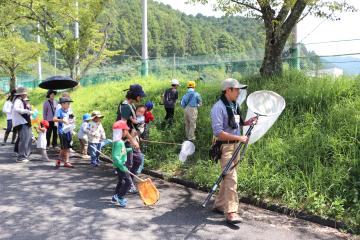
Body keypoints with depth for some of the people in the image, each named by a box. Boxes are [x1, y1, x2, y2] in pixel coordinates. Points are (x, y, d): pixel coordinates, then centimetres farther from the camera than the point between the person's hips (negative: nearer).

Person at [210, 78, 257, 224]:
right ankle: (231, 212, -8)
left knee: (228, 177, 15)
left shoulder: (234, 105, 10)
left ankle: (219, 205, 28)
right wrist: (239, 138, -23)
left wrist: (246, 123, 4)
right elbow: (218, 133, -22)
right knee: (231, 178, -12)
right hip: (225, 146, -9)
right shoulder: (218, 107, -17)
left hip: (235, 145, 9)